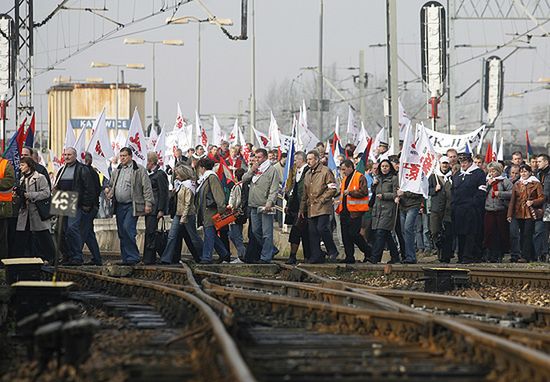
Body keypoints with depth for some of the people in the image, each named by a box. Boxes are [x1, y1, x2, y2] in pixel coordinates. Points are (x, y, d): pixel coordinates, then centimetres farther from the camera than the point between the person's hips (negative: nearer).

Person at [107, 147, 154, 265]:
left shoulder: (139, 169, -4)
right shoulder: (117, 170, 16)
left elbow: (147, 187, -6)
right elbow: (111, 185, 29)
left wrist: (148, 203, -13)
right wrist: (110, 193, 7)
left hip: (132, 205, -7)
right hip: (119, 205, 7)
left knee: (128, 228, -18)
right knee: (121, 232, 7)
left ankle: (133, 257, -11)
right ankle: (126, 258, 14)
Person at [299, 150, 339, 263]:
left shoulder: (325, 171, -4)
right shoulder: (308, 174, 19)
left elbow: (333, 189, -9)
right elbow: (305, 193, 24)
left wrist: (322, 199, -13)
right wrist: (302, 209, 20)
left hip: (323, 207, -7)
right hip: (311, 209, 7)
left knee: (322, 228, -17)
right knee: (313, 232, 4)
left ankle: (332, 251, 0)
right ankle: (316, 256, 7)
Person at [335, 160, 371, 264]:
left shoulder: (360, 177, -8)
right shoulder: (345, 179, 20)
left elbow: (363, 192, -18)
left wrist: (350, 192, -20)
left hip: (355, 211, -8)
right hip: (345, 211, 9)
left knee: (353, 233, -12)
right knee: (345, 235, 6)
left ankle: (368, 251, 5)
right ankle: (349, 257, 11)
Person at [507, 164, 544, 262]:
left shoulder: (536, 184, 0)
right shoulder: (517, 184, 12)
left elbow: (542, 198, -1)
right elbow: (512, 200, 12)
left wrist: (532, 202, -19)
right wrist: (510, 214, 7)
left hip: (530, 213, -5)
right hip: (520, 213, 5)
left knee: (527, 235, -12)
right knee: (523, 235, 5)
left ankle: (525, 257, -15)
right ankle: (532, 257, 12)